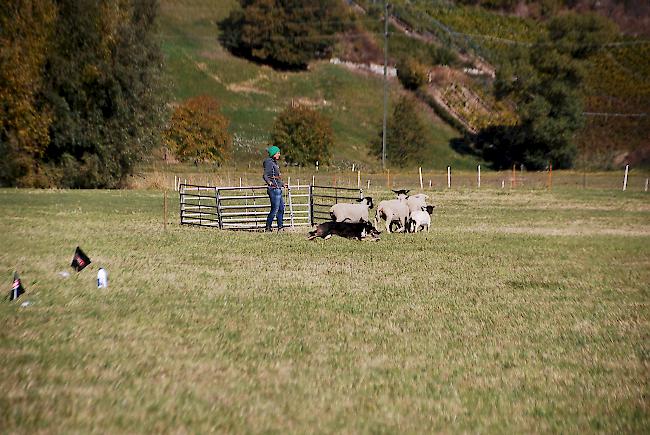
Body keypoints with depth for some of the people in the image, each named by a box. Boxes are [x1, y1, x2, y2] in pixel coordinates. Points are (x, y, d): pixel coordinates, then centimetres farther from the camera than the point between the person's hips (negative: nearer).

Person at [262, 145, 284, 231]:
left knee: (281, 208, 13)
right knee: (275, 208, -7)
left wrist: (282, 183, 34)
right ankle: (268, 226, 1)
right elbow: (265, 175, -22)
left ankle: (280, 226, 20)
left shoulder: (274, 162, 15)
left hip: (278, 189, 10)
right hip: (274, 189, -10)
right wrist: (269, 182, -39)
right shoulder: (269, 163, -13)